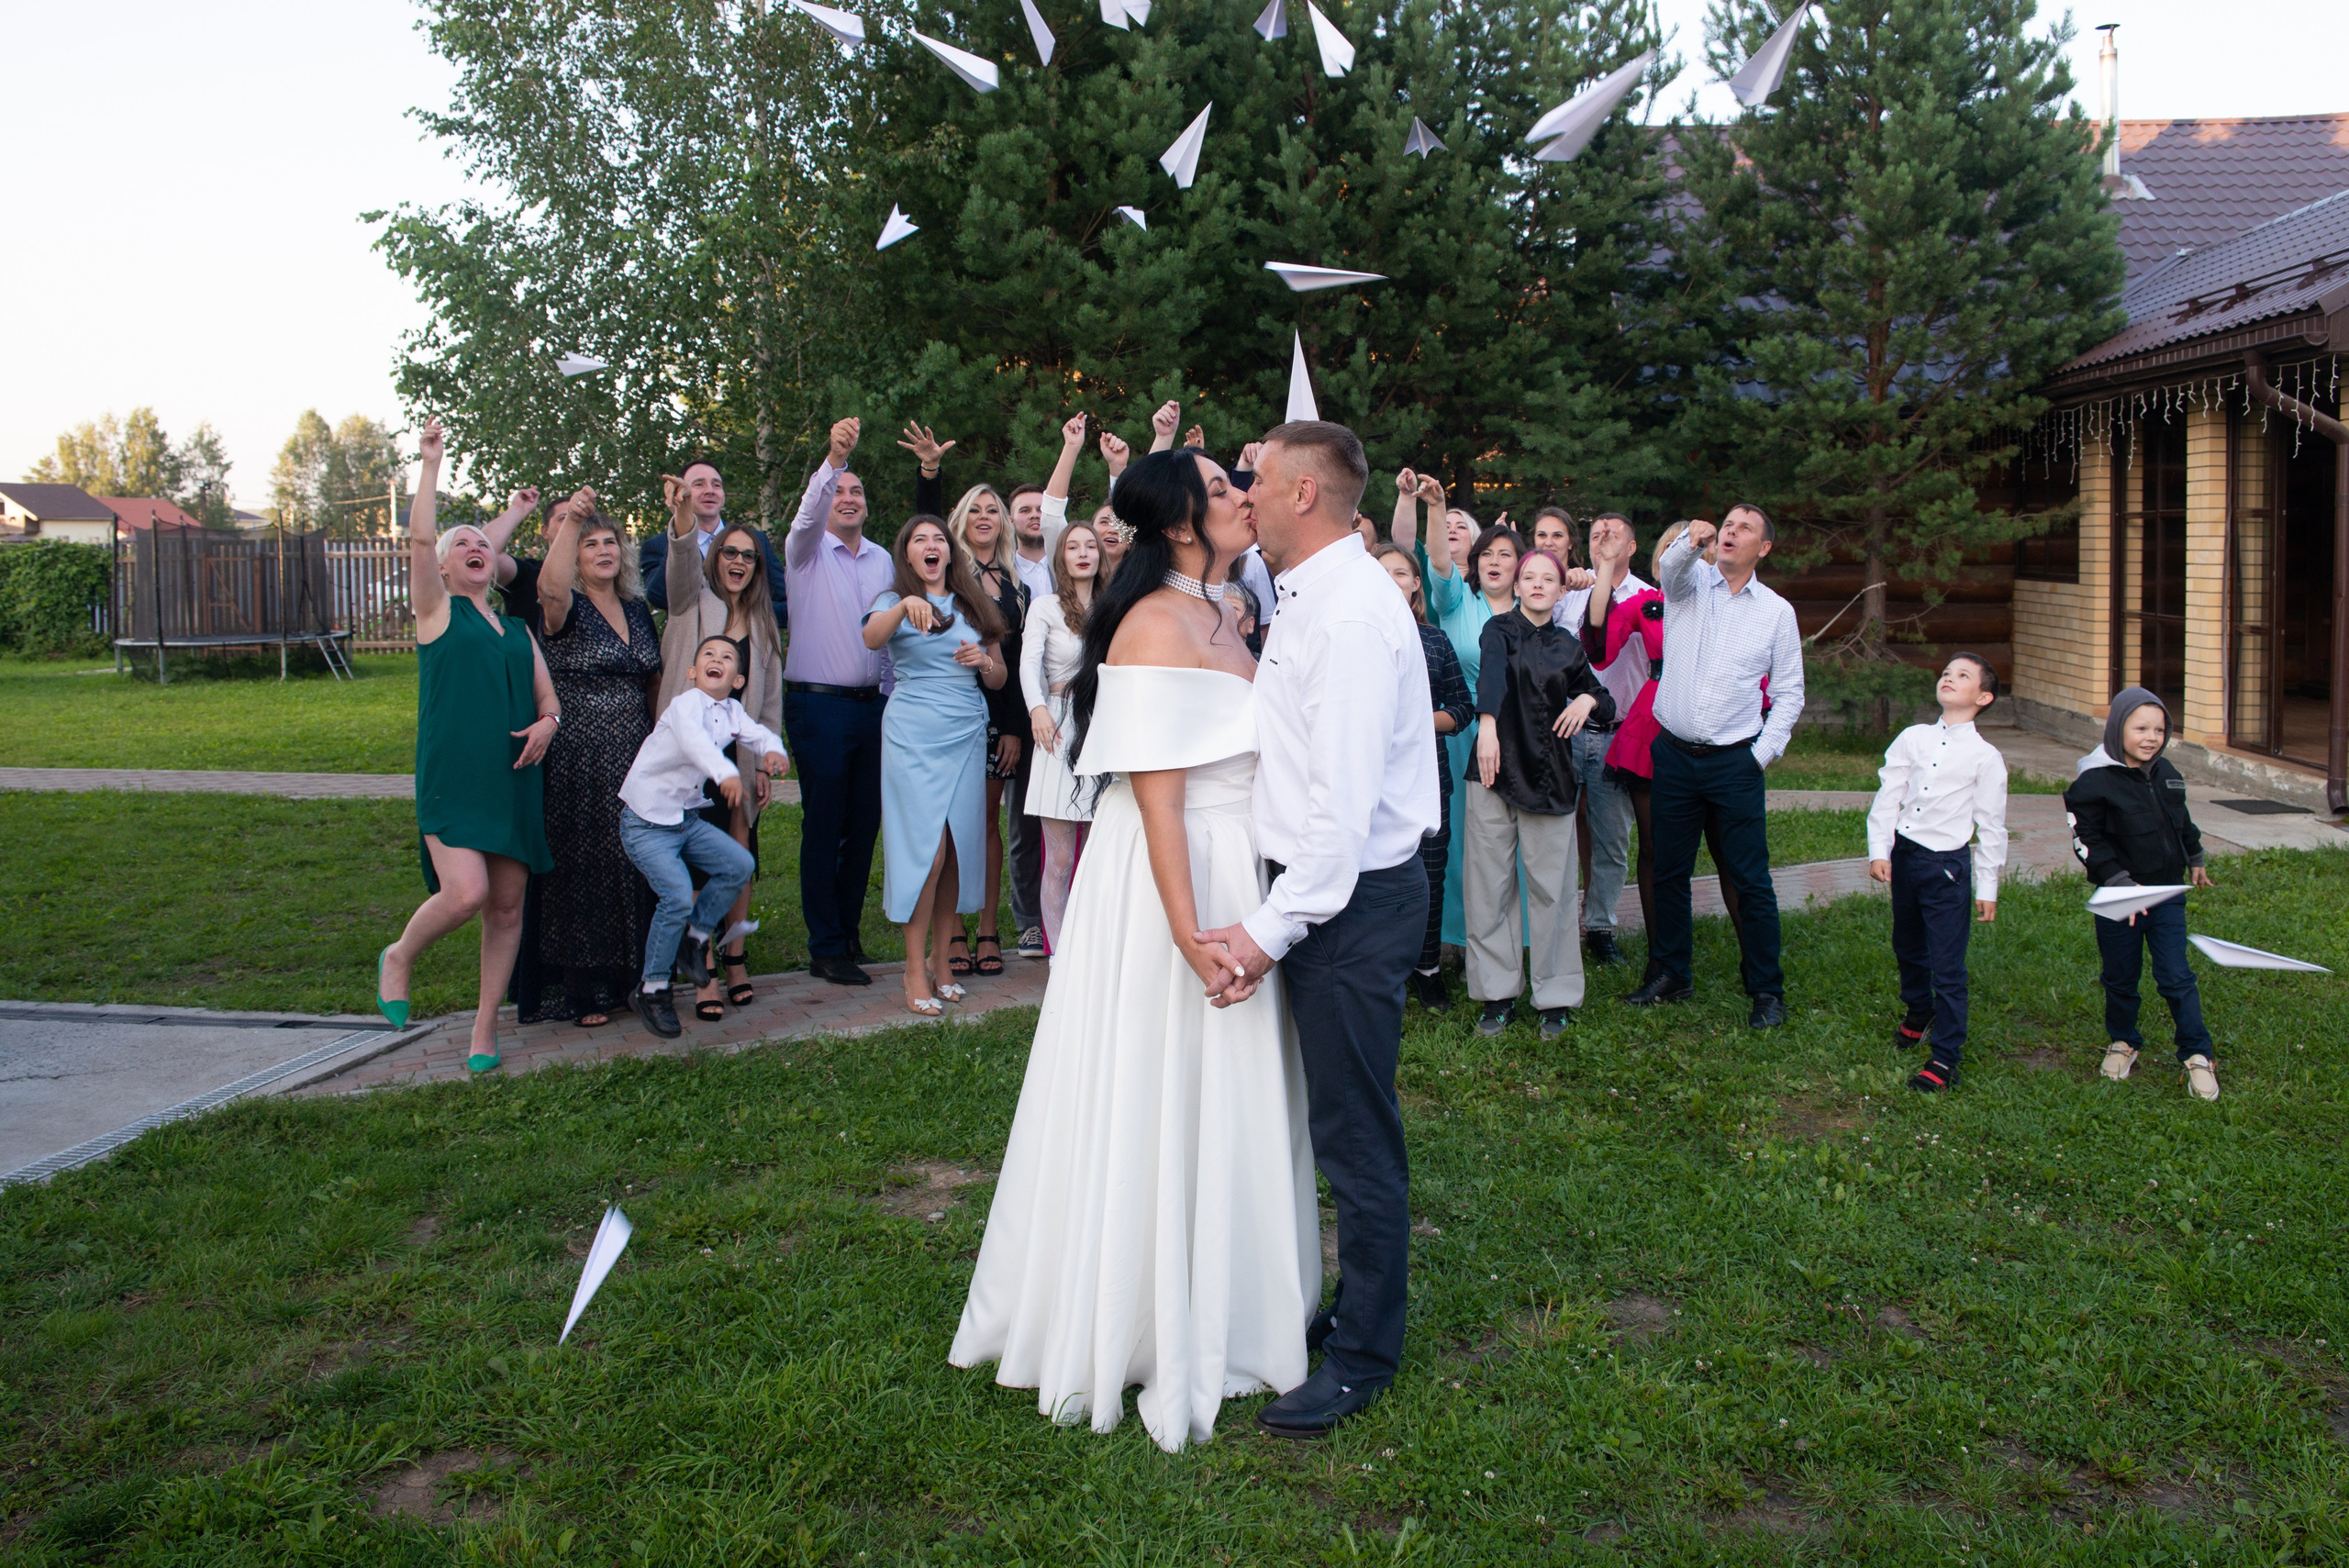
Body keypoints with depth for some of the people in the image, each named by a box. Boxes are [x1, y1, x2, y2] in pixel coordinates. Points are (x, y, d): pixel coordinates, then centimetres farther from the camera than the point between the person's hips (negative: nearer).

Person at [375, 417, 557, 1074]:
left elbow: (549, 700, 19)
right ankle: (399, 958, 11)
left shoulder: (518, 630, 21)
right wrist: (432, 462, -5)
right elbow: (418, 538, -6)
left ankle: (486, 1025, 15)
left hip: (515, 779, 5)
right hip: (452, 776, -5)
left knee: (506, 905, 3)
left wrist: (547, 723, -4)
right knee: (465, 892, -19)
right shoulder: (436, 610, 8)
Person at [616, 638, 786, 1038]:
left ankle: (696, 936, 17)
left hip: (688, 819, 7)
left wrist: (771, 751, -22)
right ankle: (651, 990, -2)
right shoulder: (685, 705, -20)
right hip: (646, 822, -7)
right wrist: (725, 772, -59)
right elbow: (693, 738, -39)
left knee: (740, 865, -5)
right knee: (678, 897, -19)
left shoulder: (732, 711, 3)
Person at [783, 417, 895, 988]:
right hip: (819, 705, -5)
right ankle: (826, 949, 5)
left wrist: (891, 695, 9)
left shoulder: (882, 560, 14)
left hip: (872, 705, 5)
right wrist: (834, 458, -38)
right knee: (823, 828, -2)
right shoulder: (808, 551, 0)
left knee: (865, 824, 8)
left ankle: (847, 929, 23)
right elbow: (808, 513, -22)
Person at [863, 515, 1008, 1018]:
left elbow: (999, 679, 19)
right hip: (914, 734, -4)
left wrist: (984, 662, -4)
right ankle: (915, 970, -1)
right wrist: (905, 605, -36)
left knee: (960, 848, 2)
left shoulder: (974, 606, 16)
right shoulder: (895, 601, 5)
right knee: (927, 847, -10)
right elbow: (871, 638, -18)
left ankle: (941, 961, 13)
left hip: (967, 734, 4)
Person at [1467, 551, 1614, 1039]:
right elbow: (1492, 672, -20)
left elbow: (1607, 707, 20)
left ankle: (1555, 997, 11)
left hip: (1549, 778, 2)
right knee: (1491, 886, 1)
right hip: (1497, 769, -2)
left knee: (1551, 887, 1)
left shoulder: (1567, 646, 12)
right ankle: (1498, 993, 11)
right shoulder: (1500, 629, 2)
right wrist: (1487, 724, -39)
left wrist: (1589, 700, -4)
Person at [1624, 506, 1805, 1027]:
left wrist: (1764, 751, -4)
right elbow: (1669, 567, -19)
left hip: (1735, 763, -1)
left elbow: (1789, 694, 8)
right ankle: (1671, 977, 23)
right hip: (1674, 755, 2)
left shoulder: (1777, 611, 6)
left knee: (1749, 879, -1)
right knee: (1669, 872, 10)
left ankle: (1767, 990, 9)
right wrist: (1690, 542, -41)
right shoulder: (1690, 582, 6)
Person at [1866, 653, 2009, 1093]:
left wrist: (1987, 887, -1)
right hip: (1904, 855, 4)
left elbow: (1990, 826, -1)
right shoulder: (1912, 738, 4)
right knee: (1907, 946, 22)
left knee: (1947, 966, -4)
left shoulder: (1985, 756, -4)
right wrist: (1879, 851, -6)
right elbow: (1888, 796, 3)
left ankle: (1946, 1059, 5)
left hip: (1947, 864, -4)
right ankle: (1918, 1011, 49)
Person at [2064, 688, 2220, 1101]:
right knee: (2120, 978, 10)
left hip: (2167, 893, 3)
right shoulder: (2094, 782, -14)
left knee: (2176, 977, 1)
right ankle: (2123, 1043, 32)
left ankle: (2197, 1054, 12)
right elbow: (2087, 841, -14)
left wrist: (2195, 860, 33)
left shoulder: (2166, 772, 4)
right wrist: (2121, 882, -21)